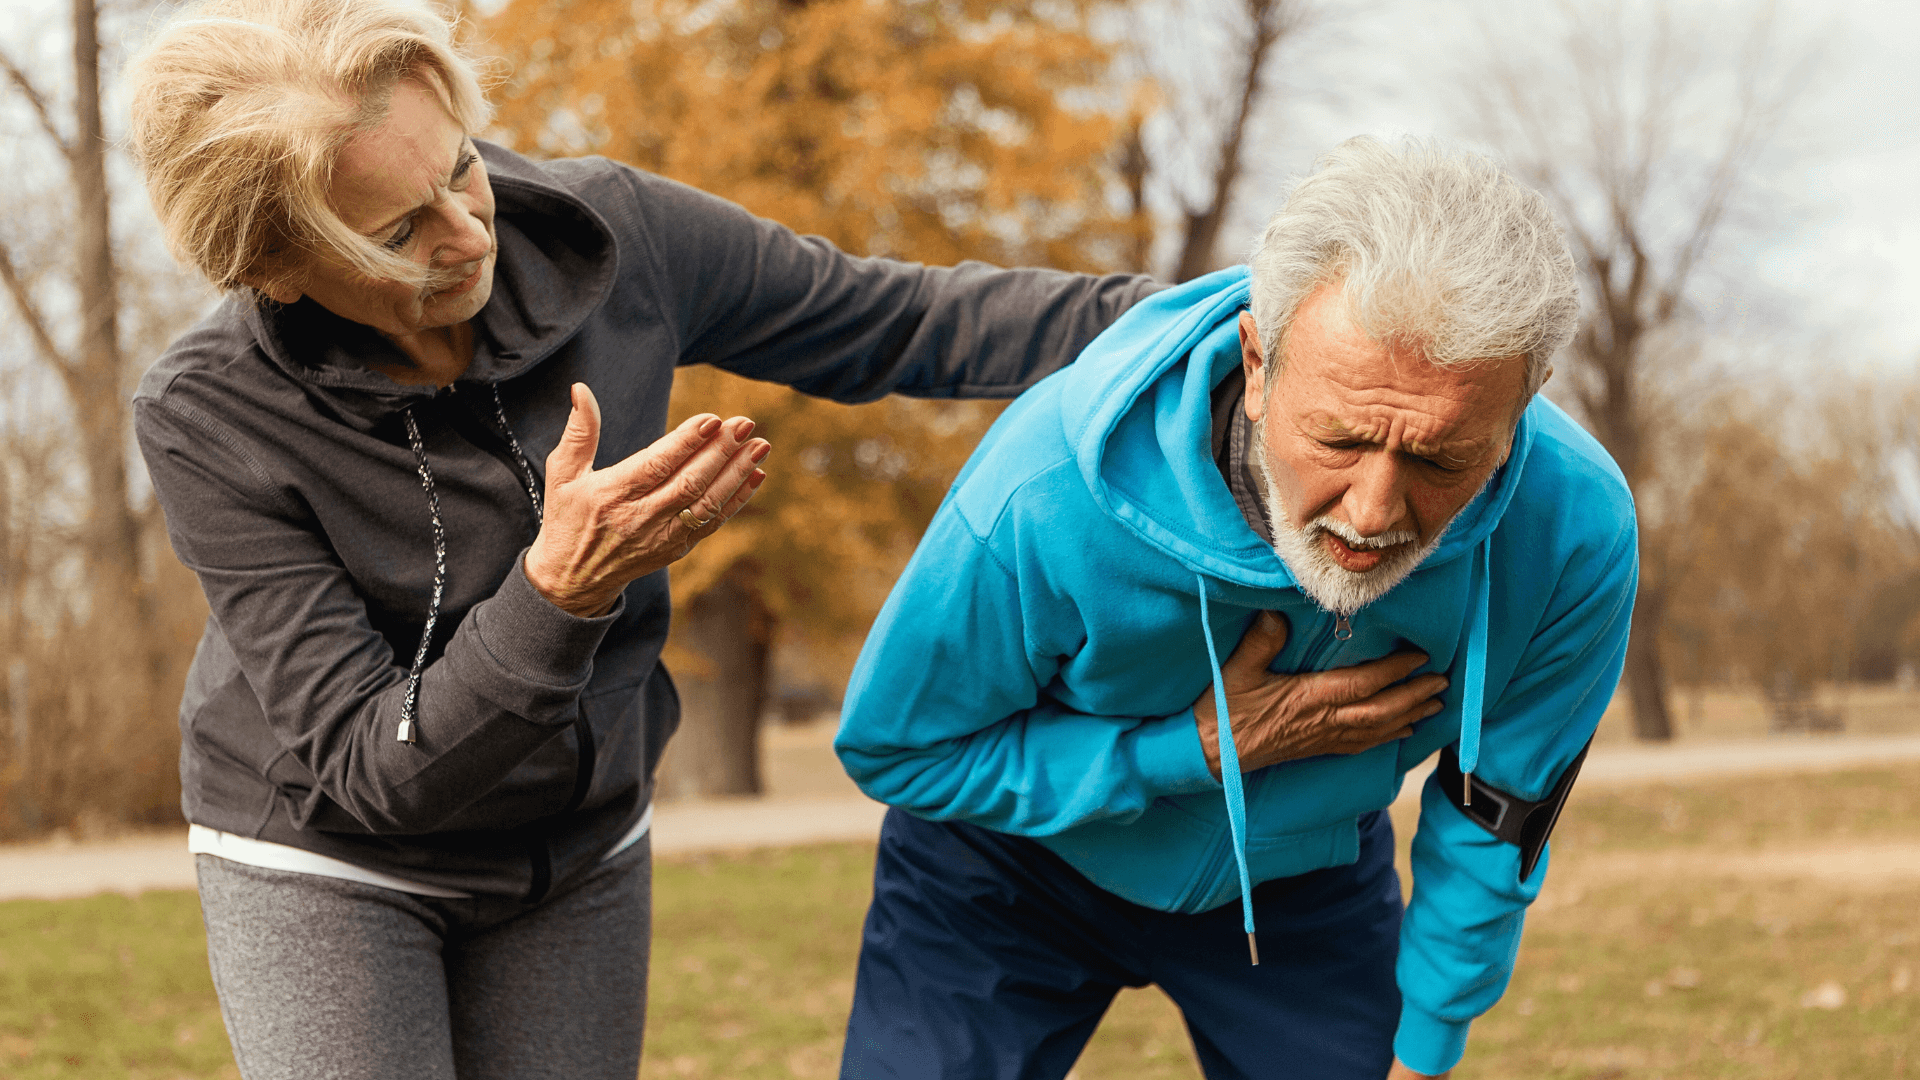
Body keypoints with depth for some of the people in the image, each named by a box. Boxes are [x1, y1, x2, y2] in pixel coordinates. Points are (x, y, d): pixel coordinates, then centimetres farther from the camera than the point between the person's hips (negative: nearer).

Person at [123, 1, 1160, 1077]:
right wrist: (558, 592, -42)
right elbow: (369, 767, -27)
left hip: (581, 845, 4)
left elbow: (900, 322, -4)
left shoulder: (604, 236, -18)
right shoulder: (209, 421, -25)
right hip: (332, 860, -3)